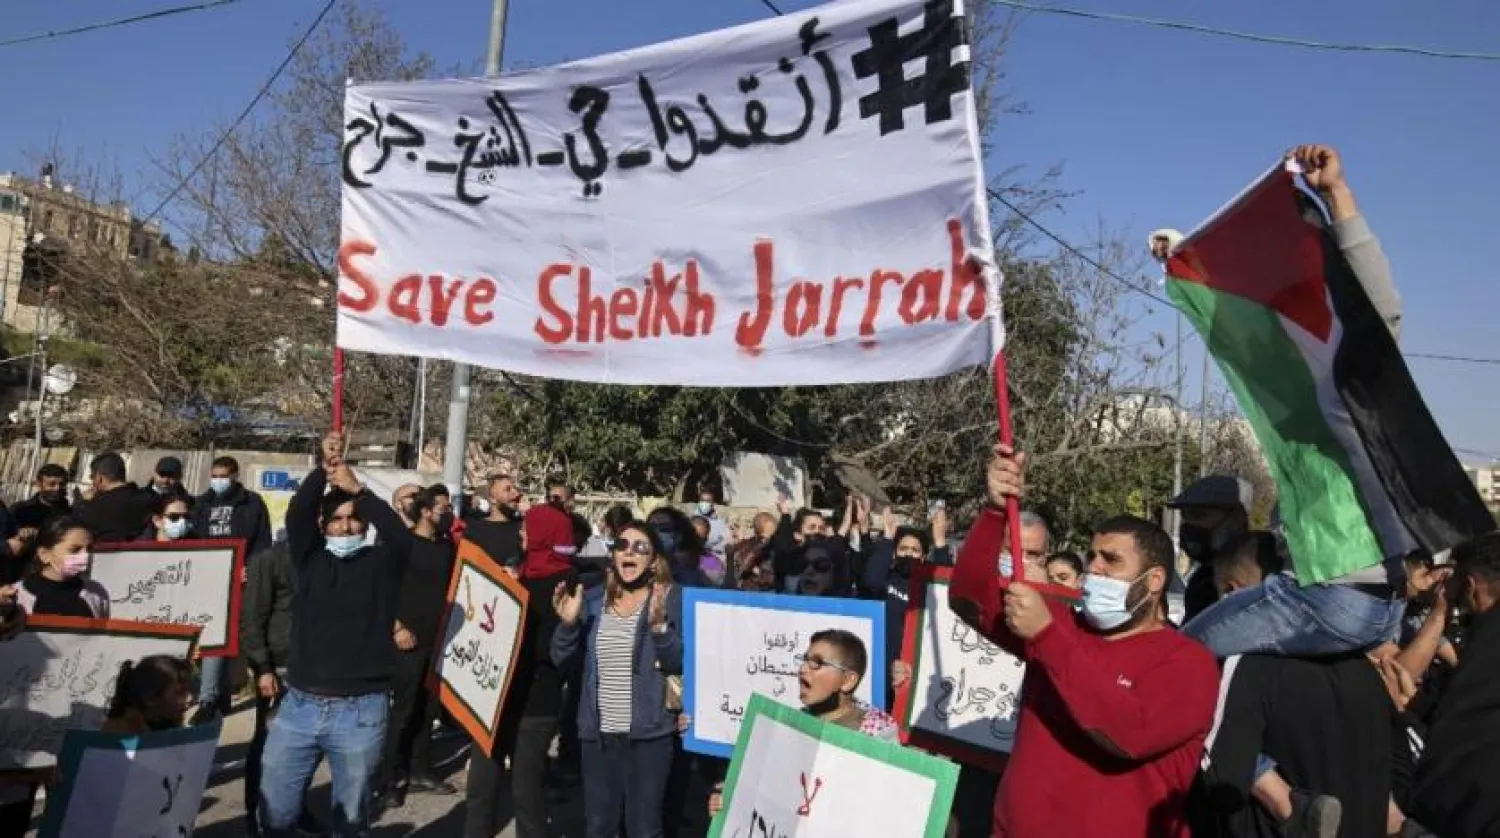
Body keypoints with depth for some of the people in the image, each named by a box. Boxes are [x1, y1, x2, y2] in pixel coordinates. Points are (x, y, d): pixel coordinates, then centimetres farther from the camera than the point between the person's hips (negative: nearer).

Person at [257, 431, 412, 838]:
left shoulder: (381, 563, 2)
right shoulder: (310, 557, 7)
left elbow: (400, 535, -18)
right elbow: (297, 512, -8)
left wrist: (358, 489, -23)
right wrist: (323, 468, -21)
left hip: (360, 712, -2)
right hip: (299, 705, 2)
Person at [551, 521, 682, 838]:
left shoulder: (670, 598, -5)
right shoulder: (592, 599, 6)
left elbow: (680, 664, -11)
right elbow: (560, 659, 4)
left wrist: (659, 625, -27)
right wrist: (568, 622, -14)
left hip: (649, 733, -3)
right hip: (598, 732, 4)